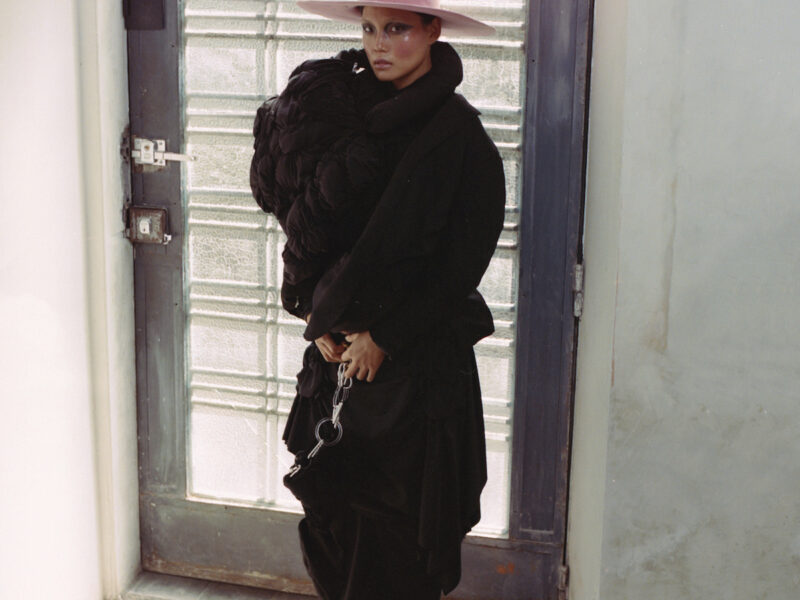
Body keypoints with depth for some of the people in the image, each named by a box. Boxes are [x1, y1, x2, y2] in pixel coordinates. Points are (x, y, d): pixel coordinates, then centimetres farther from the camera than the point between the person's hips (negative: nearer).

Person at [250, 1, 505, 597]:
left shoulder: (458, 133, -10)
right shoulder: (344, 111, 5)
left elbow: (463, 261, -12)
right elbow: (308, 228, 9)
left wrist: (384, 336, -12)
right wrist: (319, 317, -1)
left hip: (417, 354, -4)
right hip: (340, 345, 4)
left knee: (397, 509, 4)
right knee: (334, 503, 9)